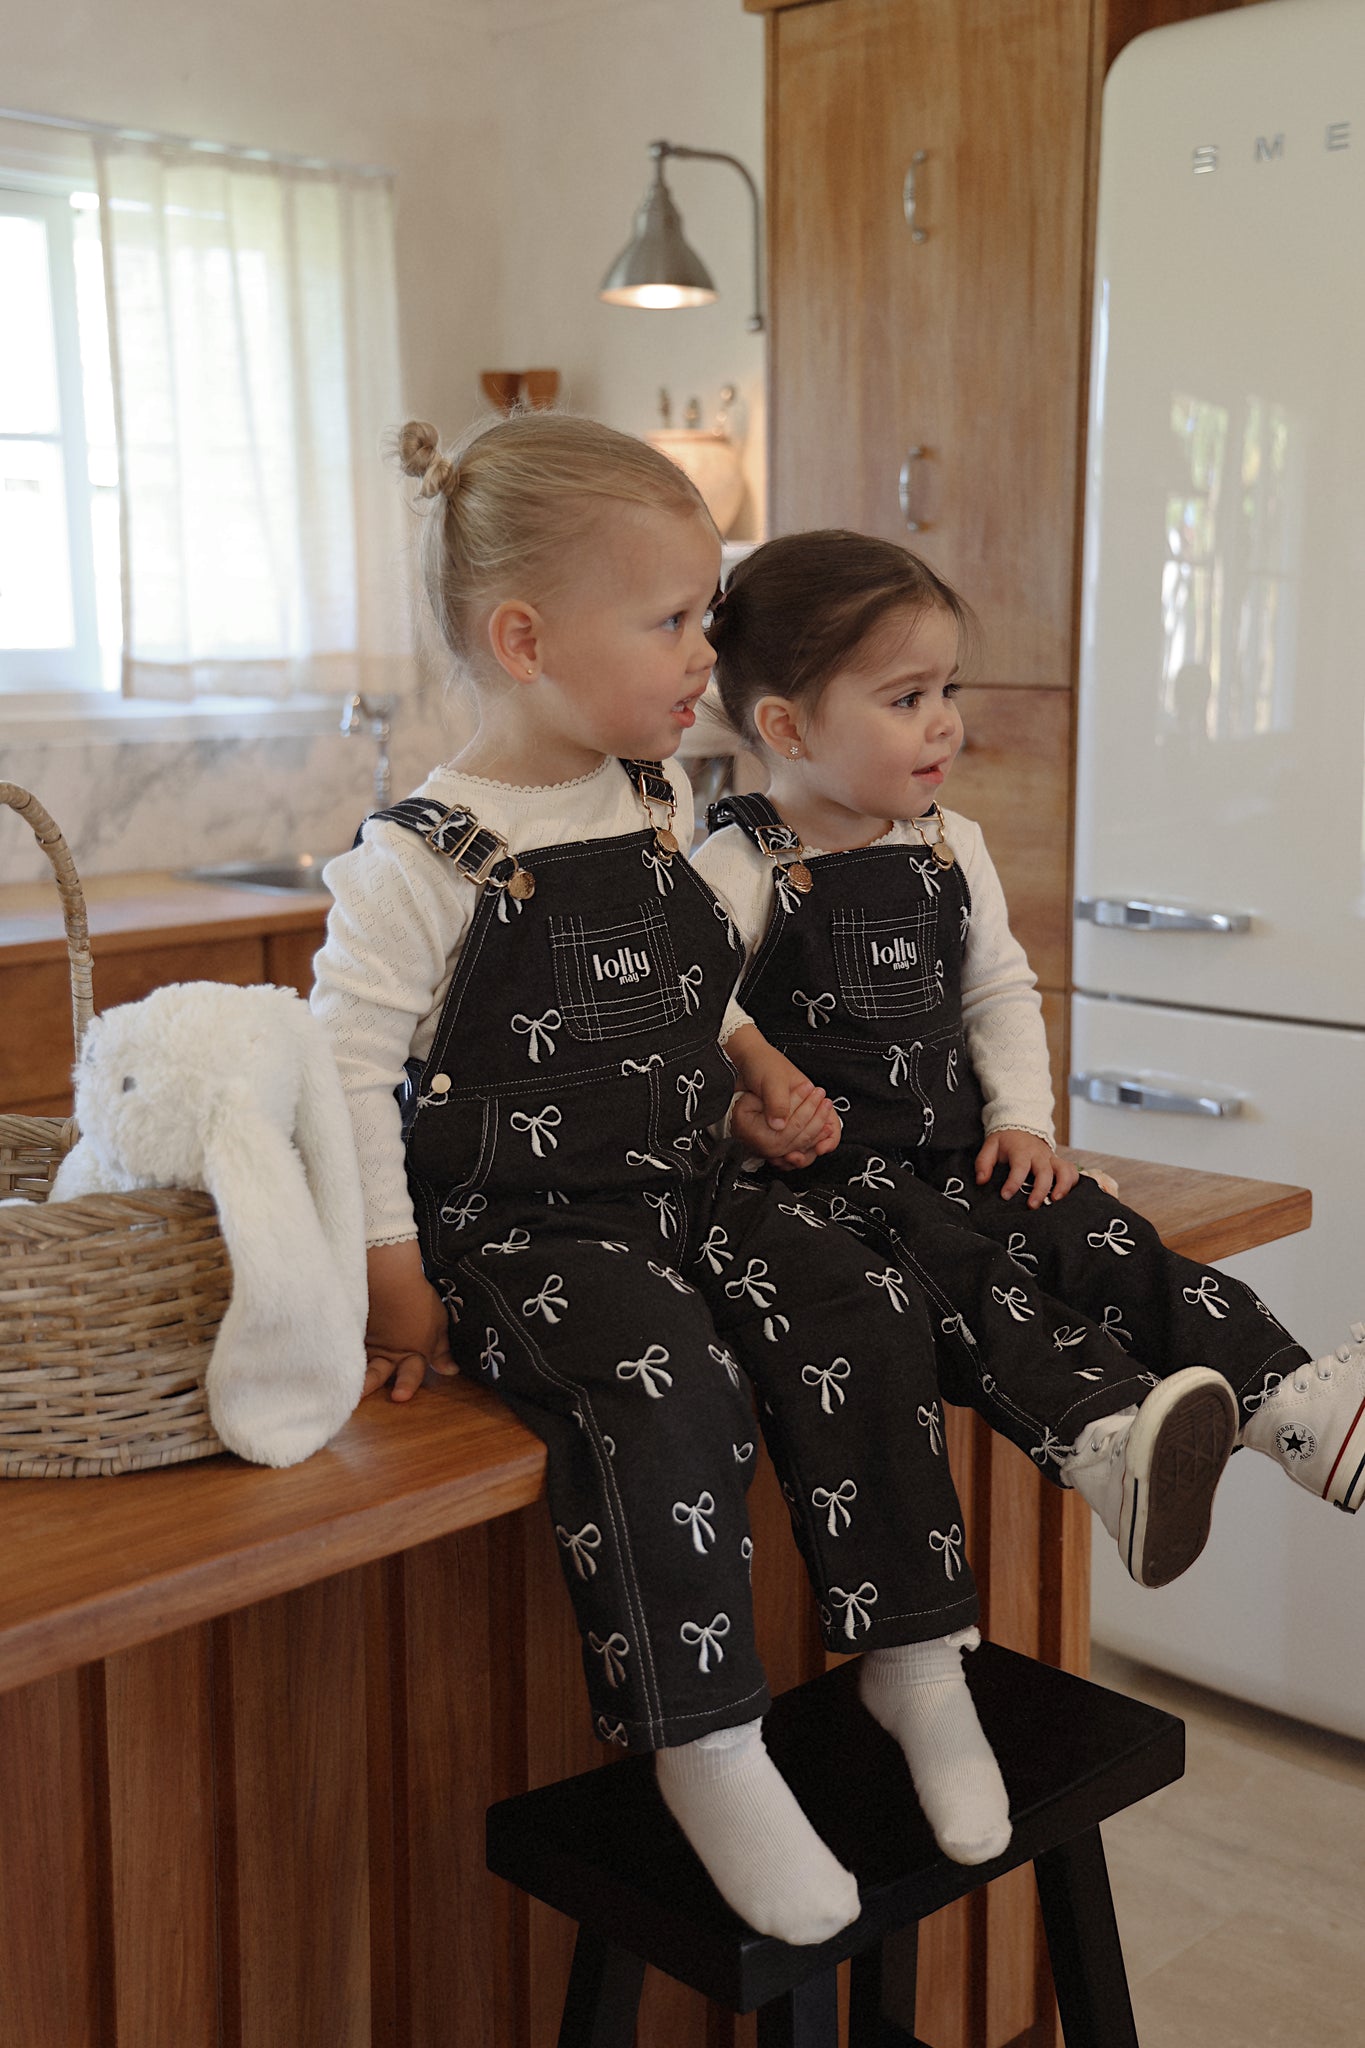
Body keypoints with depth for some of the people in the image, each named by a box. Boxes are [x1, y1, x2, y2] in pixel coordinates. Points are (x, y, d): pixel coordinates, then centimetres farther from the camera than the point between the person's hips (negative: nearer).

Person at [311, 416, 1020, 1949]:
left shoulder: (664, 802, 9)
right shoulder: (426, 860, -14)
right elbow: (346, 1064, -14)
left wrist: (751, 1062, 8)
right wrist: (396, 1287, -15)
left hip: (680, 1189, 7)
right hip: (514, 1225, -6)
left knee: (859, 1313, -14)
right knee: (666, 1387, -30)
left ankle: (913, 1662, 1)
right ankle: (704, 1750, -15)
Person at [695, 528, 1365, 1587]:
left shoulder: (952, 848, 12)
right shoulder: (738, 874, -9)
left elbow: (1000, 991, 19)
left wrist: (1022, 1118, 7)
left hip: (955, 1148, 6)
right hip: (826, 1171, -6)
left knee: (1100, 1240, -17)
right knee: (969, 1280, -31)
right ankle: (1109, 1447, -53)